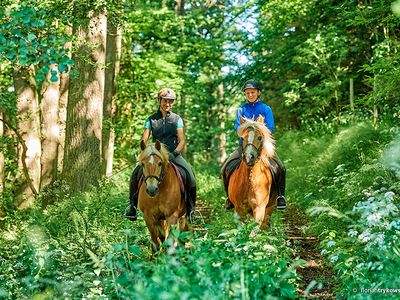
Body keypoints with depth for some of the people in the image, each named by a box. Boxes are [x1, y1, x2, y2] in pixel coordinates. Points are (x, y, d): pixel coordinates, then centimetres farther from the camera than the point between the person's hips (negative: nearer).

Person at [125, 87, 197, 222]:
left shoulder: (177, 119, 6)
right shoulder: (151, 120, 7)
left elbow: (182, 140, -1)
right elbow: (144, 141, 2)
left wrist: (174, 153, -18)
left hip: (173, 154, -1)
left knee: (189, 173, -24)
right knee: (137, 173, -19)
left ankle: (190, 208, -12)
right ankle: (133, 206, -5)